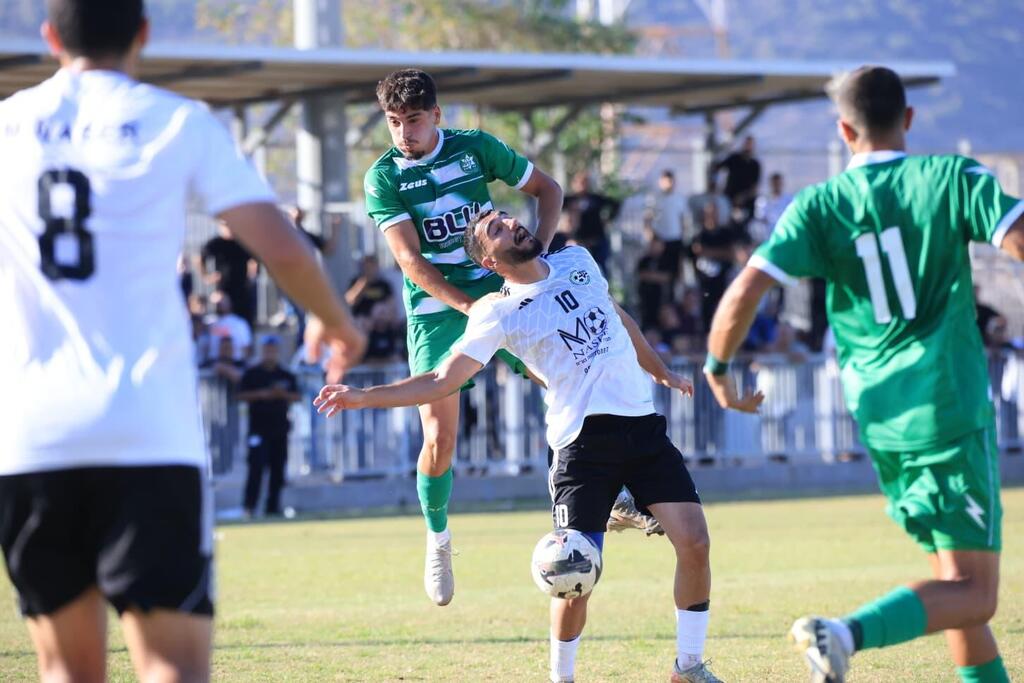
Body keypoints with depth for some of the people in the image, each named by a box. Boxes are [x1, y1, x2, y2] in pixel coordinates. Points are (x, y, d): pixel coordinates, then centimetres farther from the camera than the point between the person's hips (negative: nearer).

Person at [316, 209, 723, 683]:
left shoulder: (578, 261, 12)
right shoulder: (498, 313, -2)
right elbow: (442, 380, -3)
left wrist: (661, 371, 39)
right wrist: (363, 397, -12)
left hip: (643, 425, 5)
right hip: (584, 438, -5)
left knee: (694, 542, -6)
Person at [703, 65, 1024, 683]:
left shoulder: (819, 207, 2)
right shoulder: (952, 179, -4)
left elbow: (745, 292, -7)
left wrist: (717, 367, 9)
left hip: (879, 418, 4)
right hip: (953, 406, -4)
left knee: (953, 580, 19)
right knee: (972, 594, -7)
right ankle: (848, 633, -28)